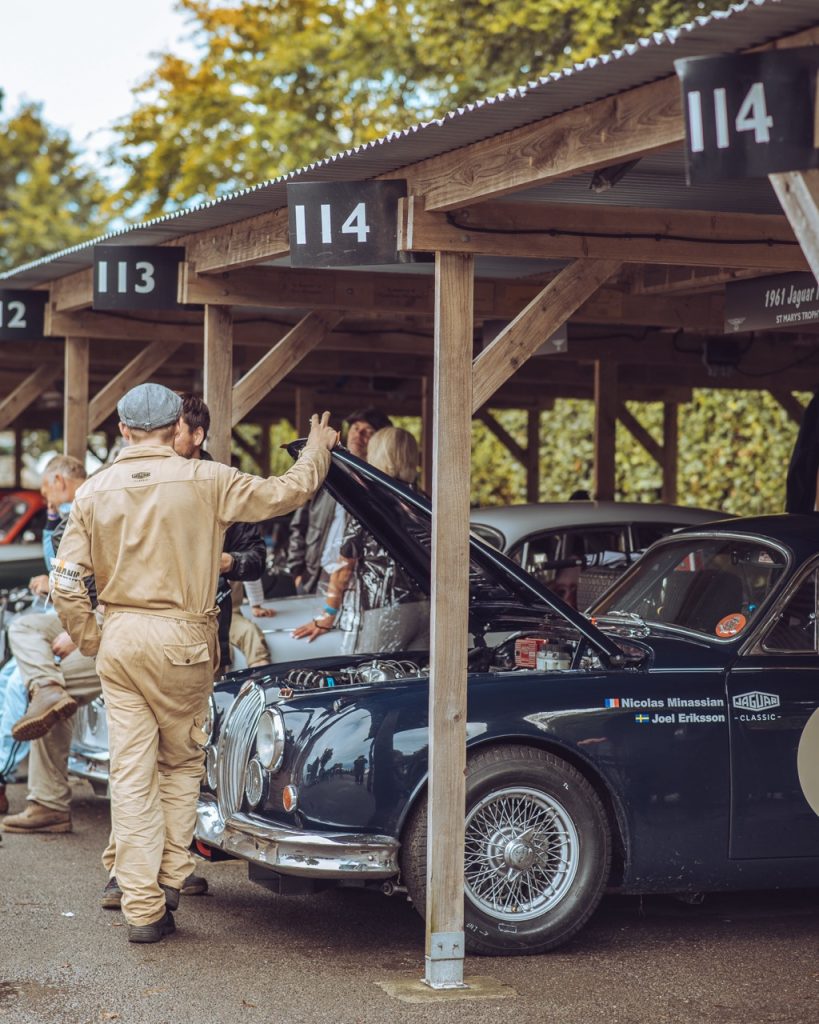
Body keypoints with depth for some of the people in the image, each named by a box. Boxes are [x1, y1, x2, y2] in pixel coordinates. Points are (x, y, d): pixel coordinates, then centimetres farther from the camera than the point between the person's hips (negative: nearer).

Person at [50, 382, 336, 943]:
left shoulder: (94, 492, 3)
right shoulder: (206, 482, -6)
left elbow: (67, 586, 0)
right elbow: (284, 493, 3)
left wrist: (92, 641, 13)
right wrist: (318, 450, 20)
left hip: (119, 639, 3)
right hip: (181, 640, -2)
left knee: (131, 773, 5)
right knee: (182, 761, 16)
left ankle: (143, 908, 5)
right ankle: (172, 877, 13)